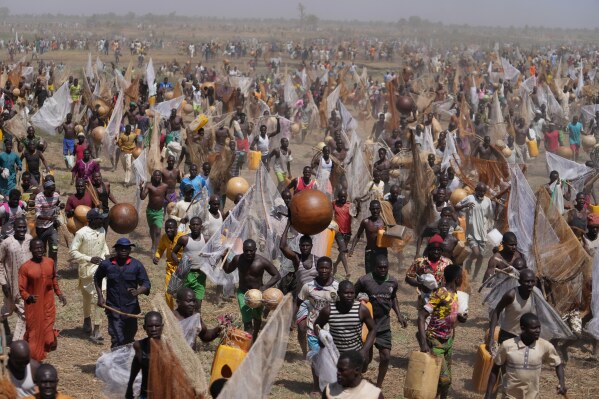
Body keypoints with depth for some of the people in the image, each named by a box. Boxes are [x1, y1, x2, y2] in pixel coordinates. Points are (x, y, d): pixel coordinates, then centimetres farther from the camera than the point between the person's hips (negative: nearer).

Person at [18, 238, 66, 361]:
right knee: (34, 332, 3)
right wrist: (28, 297, -32)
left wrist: (59, 294, 11)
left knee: (47, 330, 6)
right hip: (33, 306, -3)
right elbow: (22, 289, -13)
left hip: (48, 304, 4)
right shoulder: (25, 267, -14)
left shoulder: (50, 262, 0)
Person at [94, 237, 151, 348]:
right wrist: (100, 296, 8)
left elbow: (146, 284, -4)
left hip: (131, 309, 1)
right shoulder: (106, 264, -1)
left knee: (129, 340, 15)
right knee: (117, 340, -11)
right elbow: (97, 278, 18)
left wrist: (138, 291, -26)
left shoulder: (137, 265, -3)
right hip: (113, 309, -1)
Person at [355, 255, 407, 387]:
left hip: (384, 325, 3)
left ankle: (378, 386, 19)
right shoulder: (364, 280, -16)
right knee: (367, 358, 5)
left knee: (386, 356, 0)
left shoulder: (393, 282, -2)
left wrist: (398, 314, 8)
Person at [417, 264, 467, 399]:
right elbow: (421, 316, -25)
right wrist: (423, 343, -33)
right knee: (444, 379, -13)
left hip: (448, 341, 8)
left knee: (446, 378, 12)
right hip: (435, 342, -8)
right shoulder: (440, 294, -21)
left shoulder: (454, 294, 4)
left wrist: (458, 317, 1)